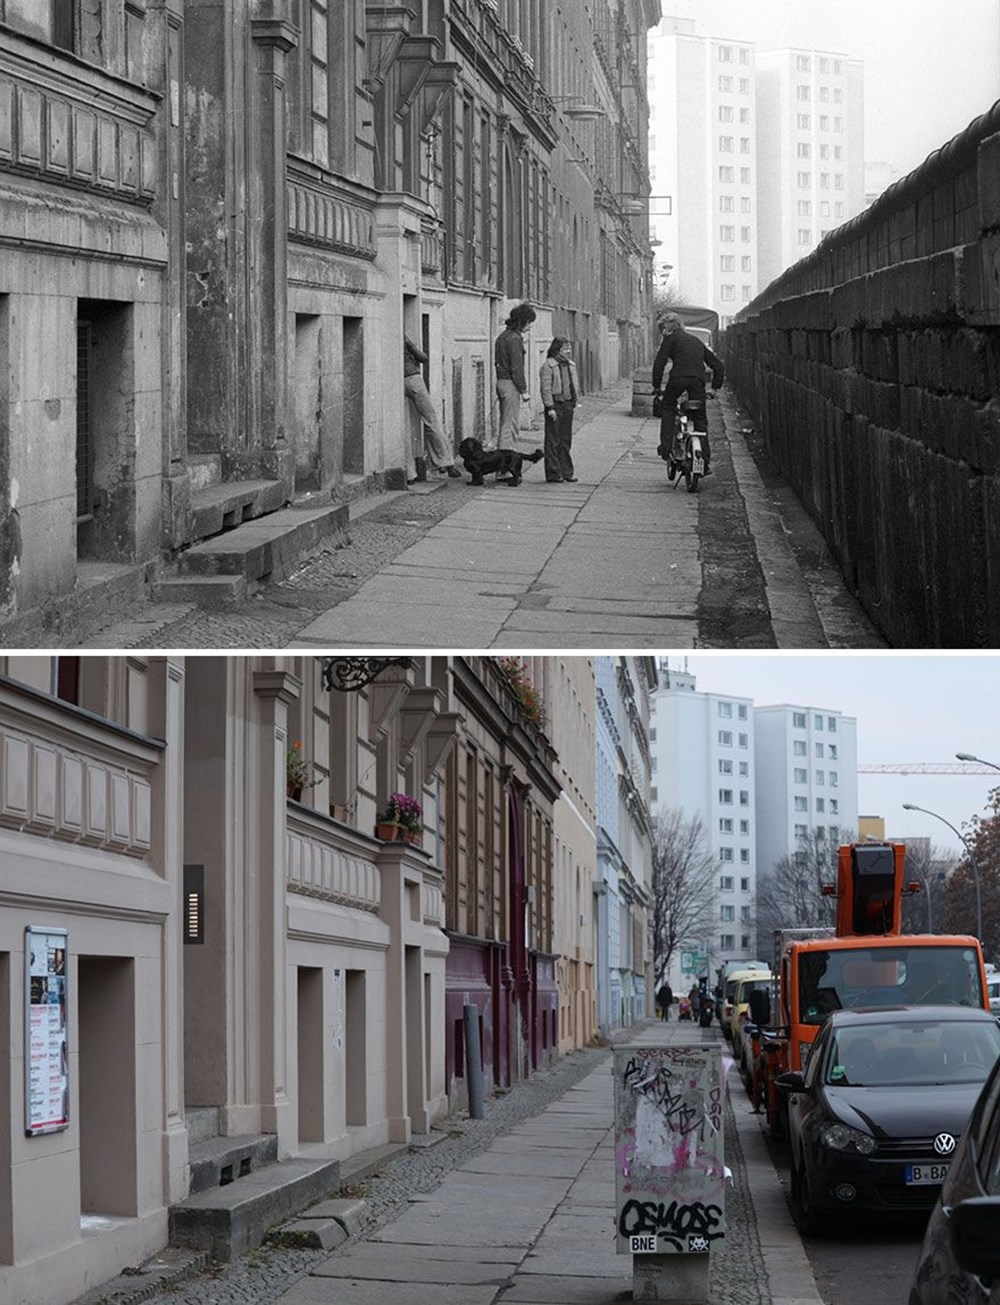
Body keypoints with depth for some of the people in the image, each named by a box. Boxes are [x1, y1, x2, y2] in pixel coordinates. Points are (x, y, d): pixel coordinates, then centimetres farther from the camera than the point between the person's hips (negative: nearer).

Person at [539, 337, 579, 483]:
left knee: (566, 440, 10)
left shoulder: (571, 365, 14)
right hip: (555, 404, -7)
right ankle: (553, 473, -2)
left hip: (568, 405, 7)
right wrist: (550, 408, -17)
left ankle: (566, 472, 15)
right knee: (553, 441, -4)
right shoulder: (548, 365, -9)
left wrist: (574, 402, 15)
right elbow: (546, 388, -13)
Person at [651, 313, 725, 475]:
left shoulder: (671, 339, 14)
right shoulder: (696, 341, 30)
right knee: (700, 419, 9)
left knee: (668, 408, 21)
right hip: (698, 380, 4)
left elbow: (659, 363, 3)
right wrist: (715, 387, 31)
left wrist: (656, 386, 10)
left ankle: (665, 447, 10)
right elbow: (718, 365, 29)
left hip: (678, 377, -4)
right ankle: (706, 460, 1)